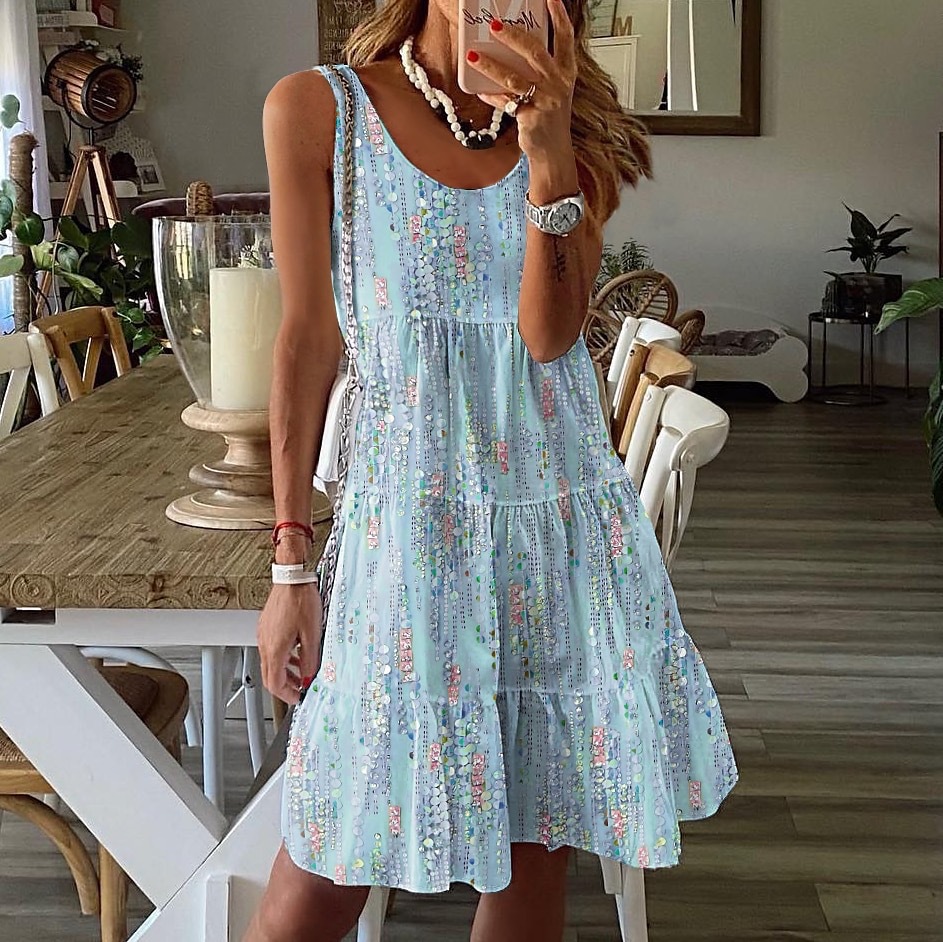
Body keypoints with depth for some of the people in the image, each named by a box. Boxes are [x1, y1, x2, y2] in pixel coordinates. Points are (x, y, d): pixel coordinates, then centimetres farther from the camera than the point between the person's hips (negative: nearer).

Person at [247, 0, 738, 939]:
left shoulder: (577, 136, 5)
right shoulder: (317, 109, -2)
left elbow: (550, 334, -8)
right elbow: (309, 337, -3)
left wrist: (549, 154, -21)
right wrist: (292, 560, -4)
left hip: (567, 520, 3)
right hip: (412, 519, -2)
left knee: (536, 842, 11)